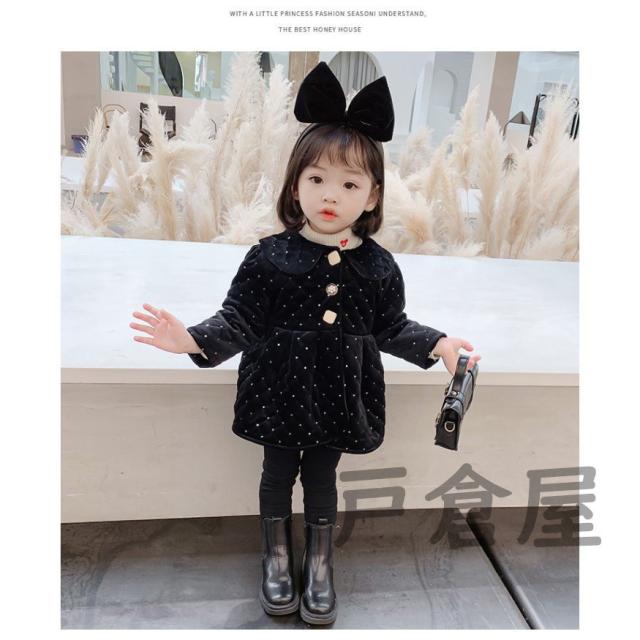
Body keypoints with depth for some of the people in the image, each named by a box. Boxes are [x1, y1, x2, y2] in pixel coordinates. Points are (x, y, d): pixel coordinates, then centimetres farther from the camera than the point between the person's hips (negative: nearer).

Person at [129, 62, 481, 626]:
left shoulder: (378, 266, -6)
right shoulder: (270, 257, -13)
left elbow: (391, 328, 4)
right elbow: (239, 320, -10)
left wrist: (438, 345, -5)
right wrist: (193, 339, -24)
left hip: (340, 397, 1)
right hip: (280, 392, -1)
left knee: (322, 477, 19)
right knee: (278, 473, 18)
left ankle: (319, 563, 46)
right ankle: (277, 556, 47)